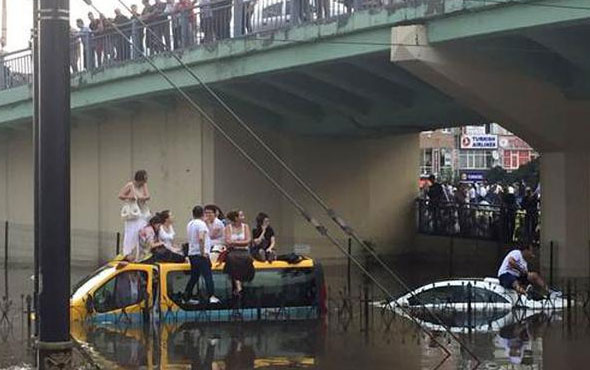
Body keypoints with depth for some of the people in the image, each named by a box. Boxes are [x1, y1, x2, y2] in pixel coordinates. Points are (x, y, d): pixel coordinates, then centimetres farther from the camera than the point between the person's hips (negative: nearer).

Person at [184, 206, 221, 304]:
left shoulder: (190, 224, 14)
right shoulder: (201, 223, -11)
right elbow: (201, 238, -23)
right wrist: (203, 252, -19)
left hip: (192, 254, 8)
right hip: (200, 254, -8)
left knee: (194, 277, 15)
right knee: (208, 275, -8)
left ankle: (187, 297, 17)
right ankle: (211, 297, -15)